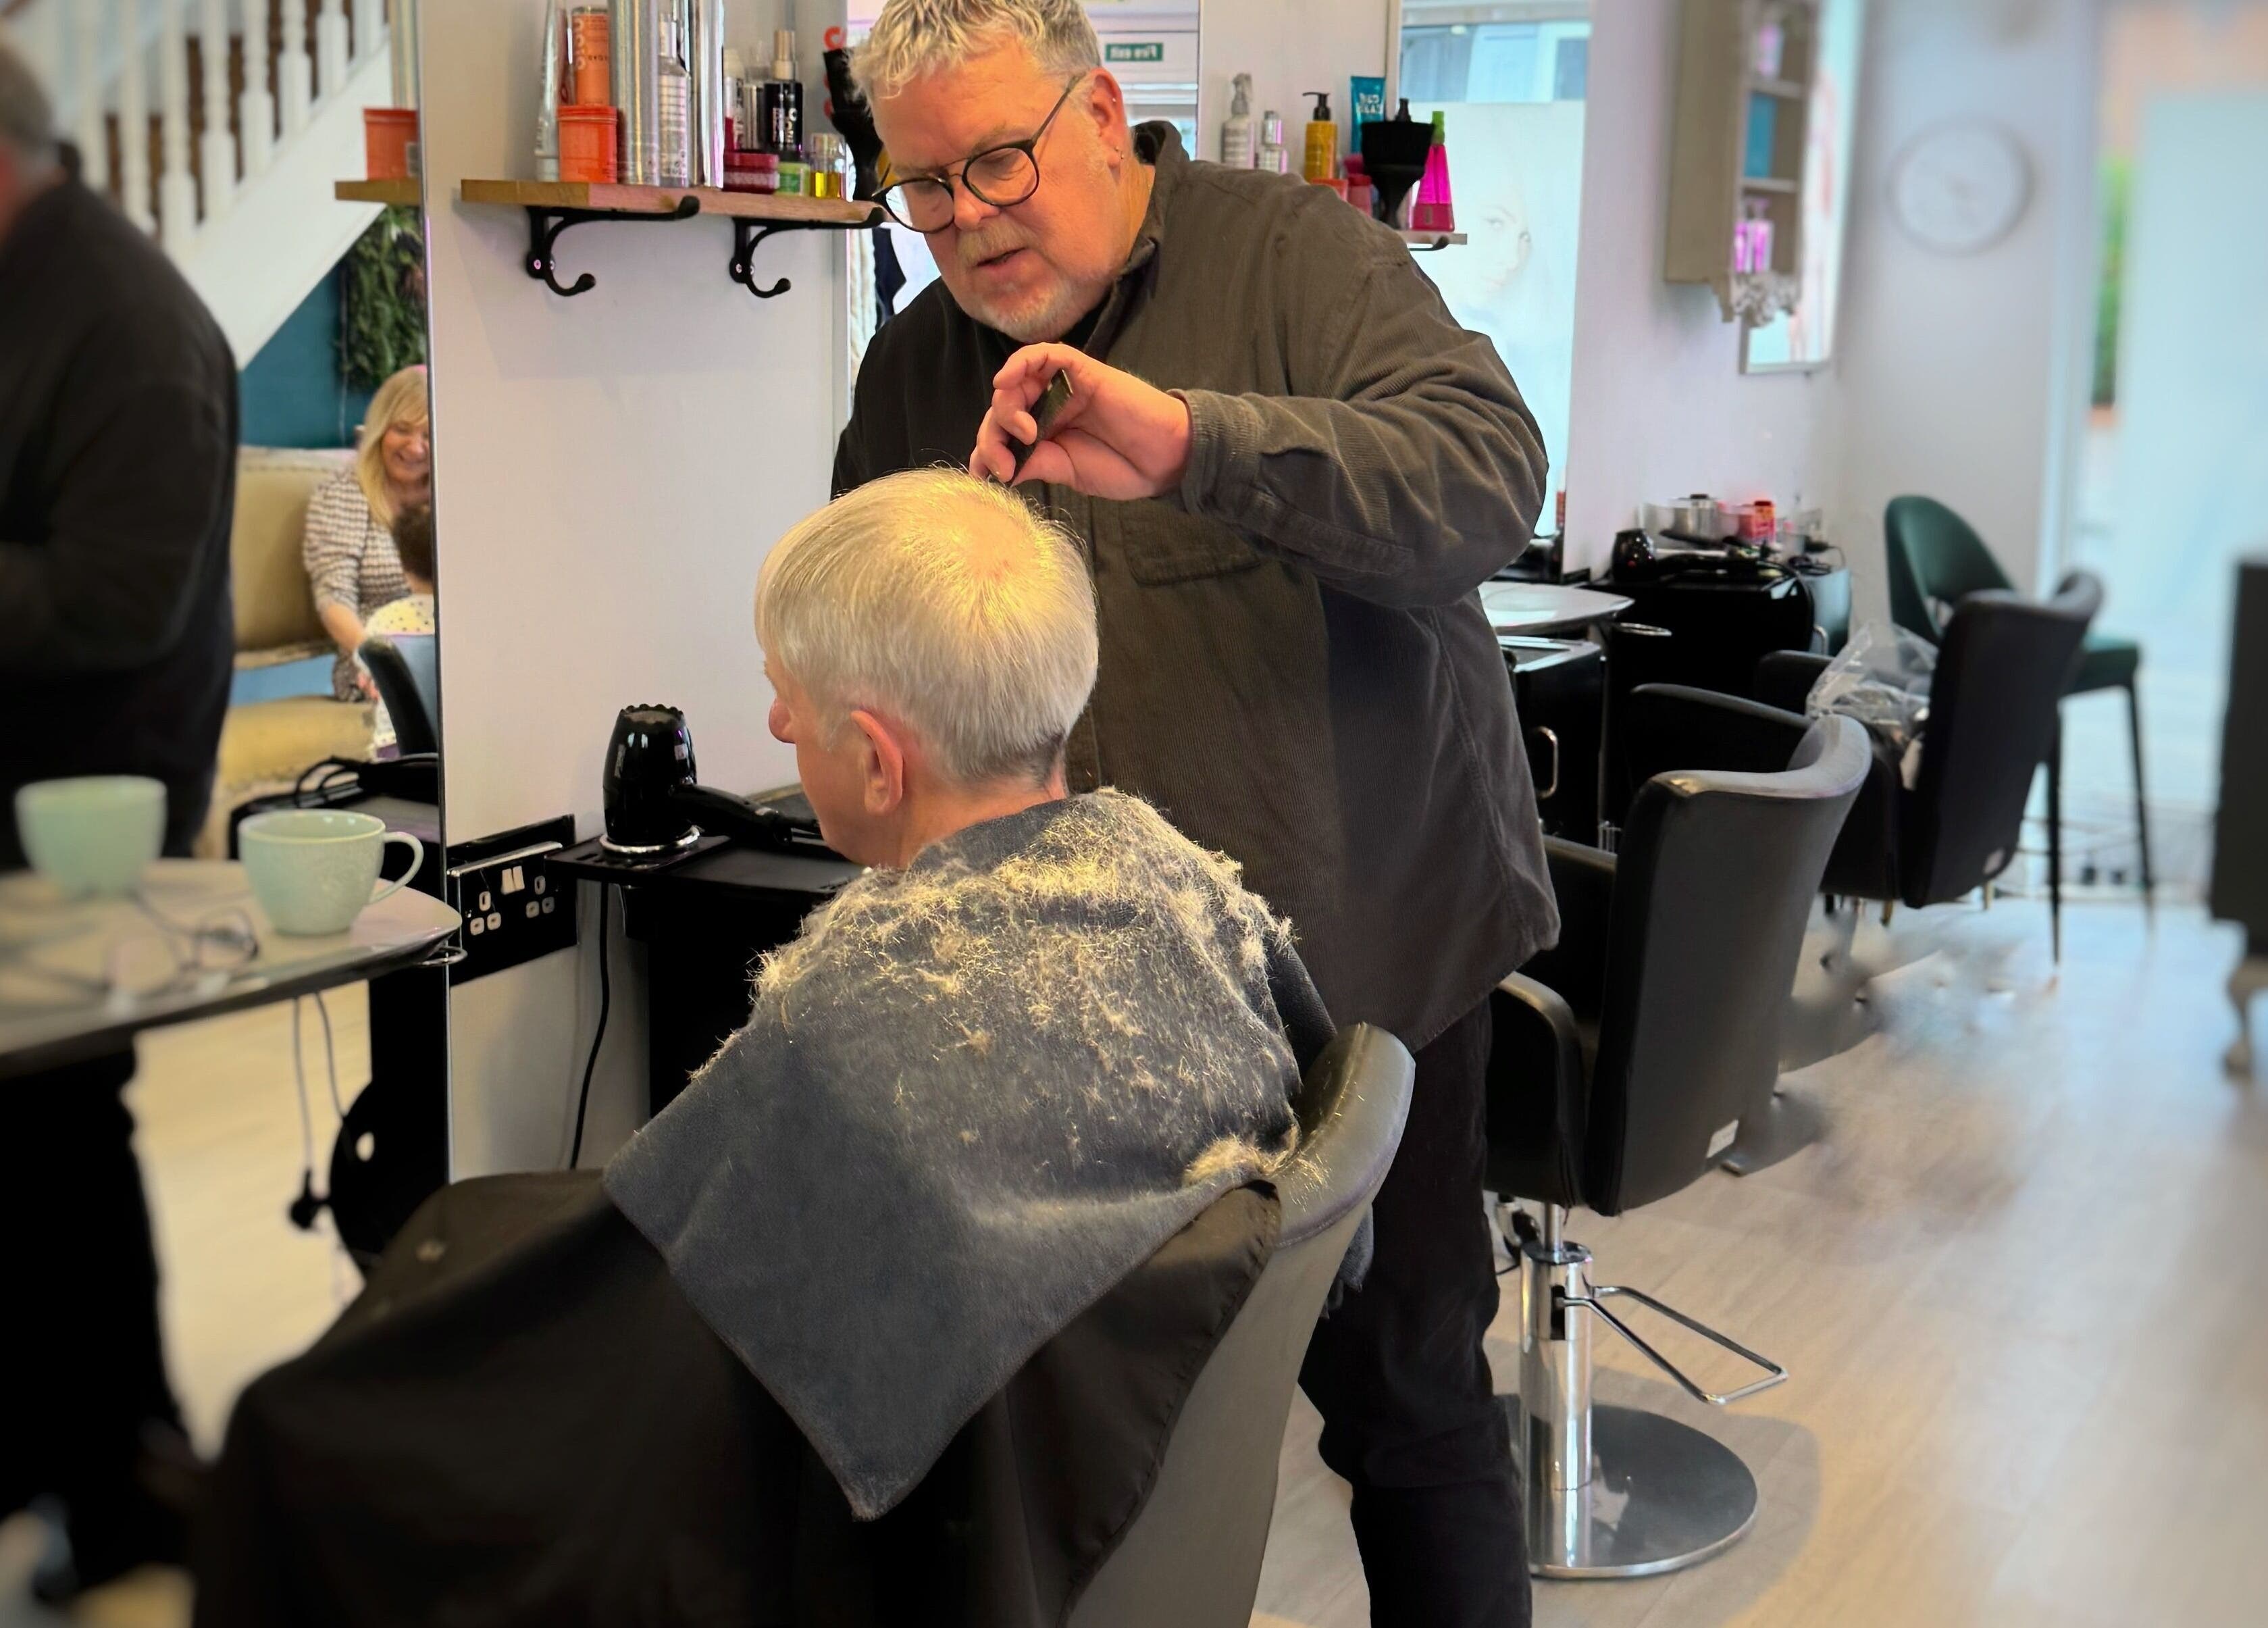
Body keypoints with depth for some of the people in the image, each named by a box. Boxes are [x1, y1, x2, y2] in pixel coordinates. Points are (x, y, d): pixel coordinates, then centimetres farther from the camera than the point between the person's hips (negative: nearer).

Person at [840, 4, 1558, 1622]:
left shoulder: (1297, 253, -9)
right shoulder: (917, 365, 7)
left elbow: (1491, 479, -25)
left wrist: (1188, 440, -37)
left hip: (1360, 950, -4)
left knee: (1403, 1395, 8)